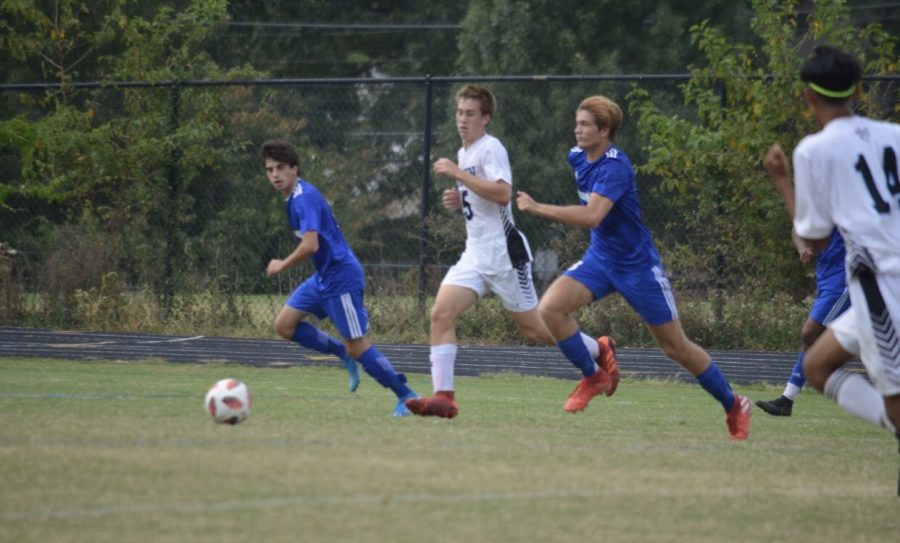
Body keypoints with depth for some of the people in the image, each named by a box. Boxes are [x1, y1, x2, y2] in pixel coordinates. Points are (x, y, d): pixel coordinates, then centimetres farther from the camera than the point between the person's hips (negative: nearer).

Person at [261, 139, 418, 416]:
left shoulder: (304, 198, -20)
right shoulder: (294, 197, 10)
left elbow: (310, 246, -30)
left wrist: (282, 265, -15)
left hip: (341, 277, -10)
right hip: (323, 277, 10)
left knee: (356, 347, -7)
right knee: (284, 325, 6)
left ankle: (406, 396, 3)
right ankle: (345, 355, 15)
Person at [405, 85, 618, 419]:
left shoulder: (491, 148, -12)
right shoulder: (464, 153, 17)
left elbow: (502, 193, -28)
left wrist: (457, 174, -27)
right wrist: (459, 200, 9)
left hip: (503, 253, -8)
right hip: (475, 253, 8)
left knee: (534, 329, 1)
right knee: (441, 314, -12)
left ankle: (599, 351, 25)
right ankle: (443, 397, -17)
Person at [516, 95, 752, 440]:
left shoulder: (614, 167, -26)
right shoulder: (578, 157, -1)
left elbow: (592, 216, -40)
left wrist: (538, 209, -38)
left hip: (636, 265, -7)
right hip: (600, 259, 7)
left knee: (675, 347, 1)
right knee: (550, 309, -16)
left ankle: (734, 406, 19)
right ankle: (592, 378, 3)